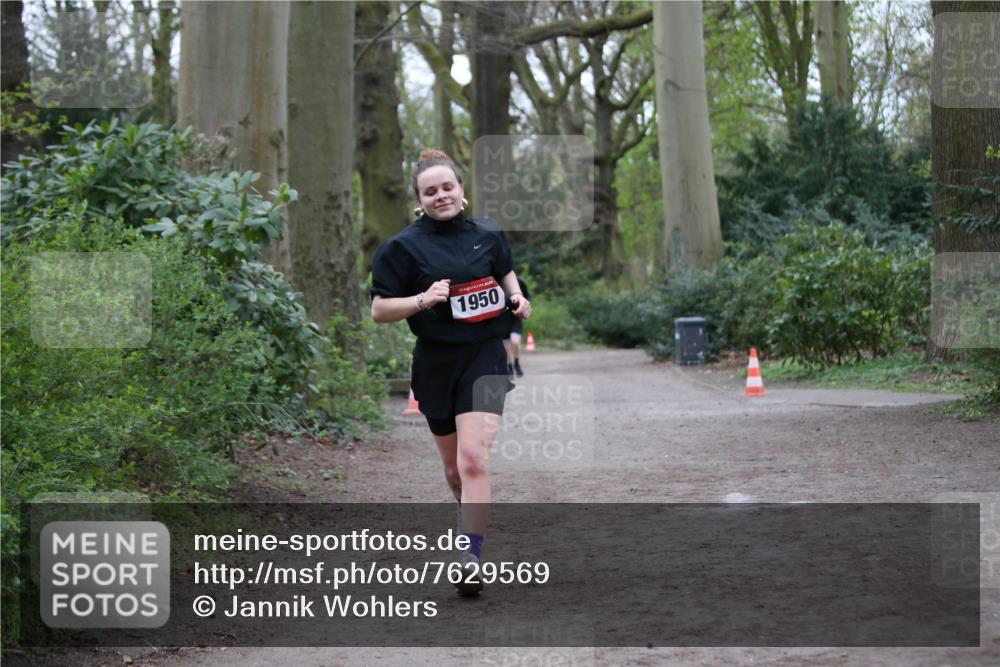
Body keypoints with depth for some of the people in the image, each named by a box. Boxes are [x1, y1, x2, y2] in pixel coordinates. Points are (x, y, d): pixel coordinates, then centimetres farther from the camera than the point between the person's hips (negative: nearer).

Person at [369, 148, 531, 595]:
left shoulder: (487, 234, 4)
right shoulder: (403, 247, -4)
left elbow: (505, 272, 25)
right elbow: (379, 310, -3)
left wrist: (517, 298, 4)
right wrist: (423, 299, -19)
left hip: (484, 358, -1)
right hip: (435, 362, 1)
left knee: (473, 458, -18)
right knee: (454, 466, 13)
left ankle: (472, 559, -21)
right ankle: (473, 516, 45)